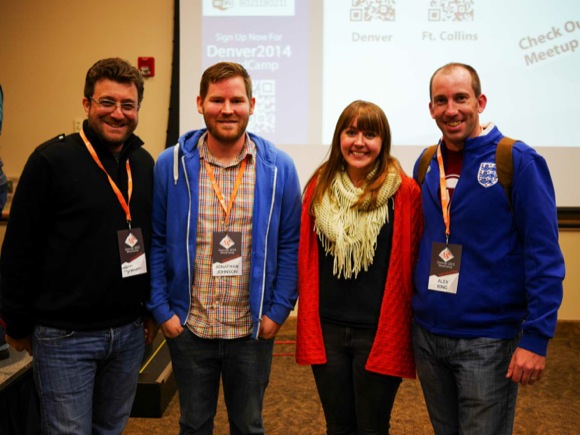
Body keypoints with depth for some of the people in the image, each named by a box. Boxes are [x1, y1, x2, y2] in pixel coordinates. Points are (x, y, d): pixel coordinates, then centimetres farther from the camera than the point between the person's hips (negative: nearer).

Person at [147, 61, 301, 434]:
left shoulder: (279, 168, -4)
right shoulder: (170, 164, -5)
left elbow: (291, 244, -1)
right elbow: (155, 242, -1)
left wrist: (279, 310, -5)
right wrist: (162, 310, -5)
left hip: (253, 330, 0)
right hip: (188, 328, 0)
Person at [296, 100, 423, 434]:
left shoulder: (405, 192, -8)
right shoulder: (319, 187, 3)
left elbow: (412, 264, -5)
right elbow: (307, 259, 8)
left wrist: (408, 329, -5)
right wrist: (308, 325, 5)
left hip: (379, 333, -3)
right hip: (326, 330, 3)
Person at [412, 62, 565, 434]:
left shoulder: (518, 161, -11)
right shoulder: (426, 164, 5)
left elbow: (544, 256, -13)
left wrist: (536, 337, -17)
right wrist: (413, 310, 10)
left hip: (488, 340, -5)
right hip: (427, 334, 5)